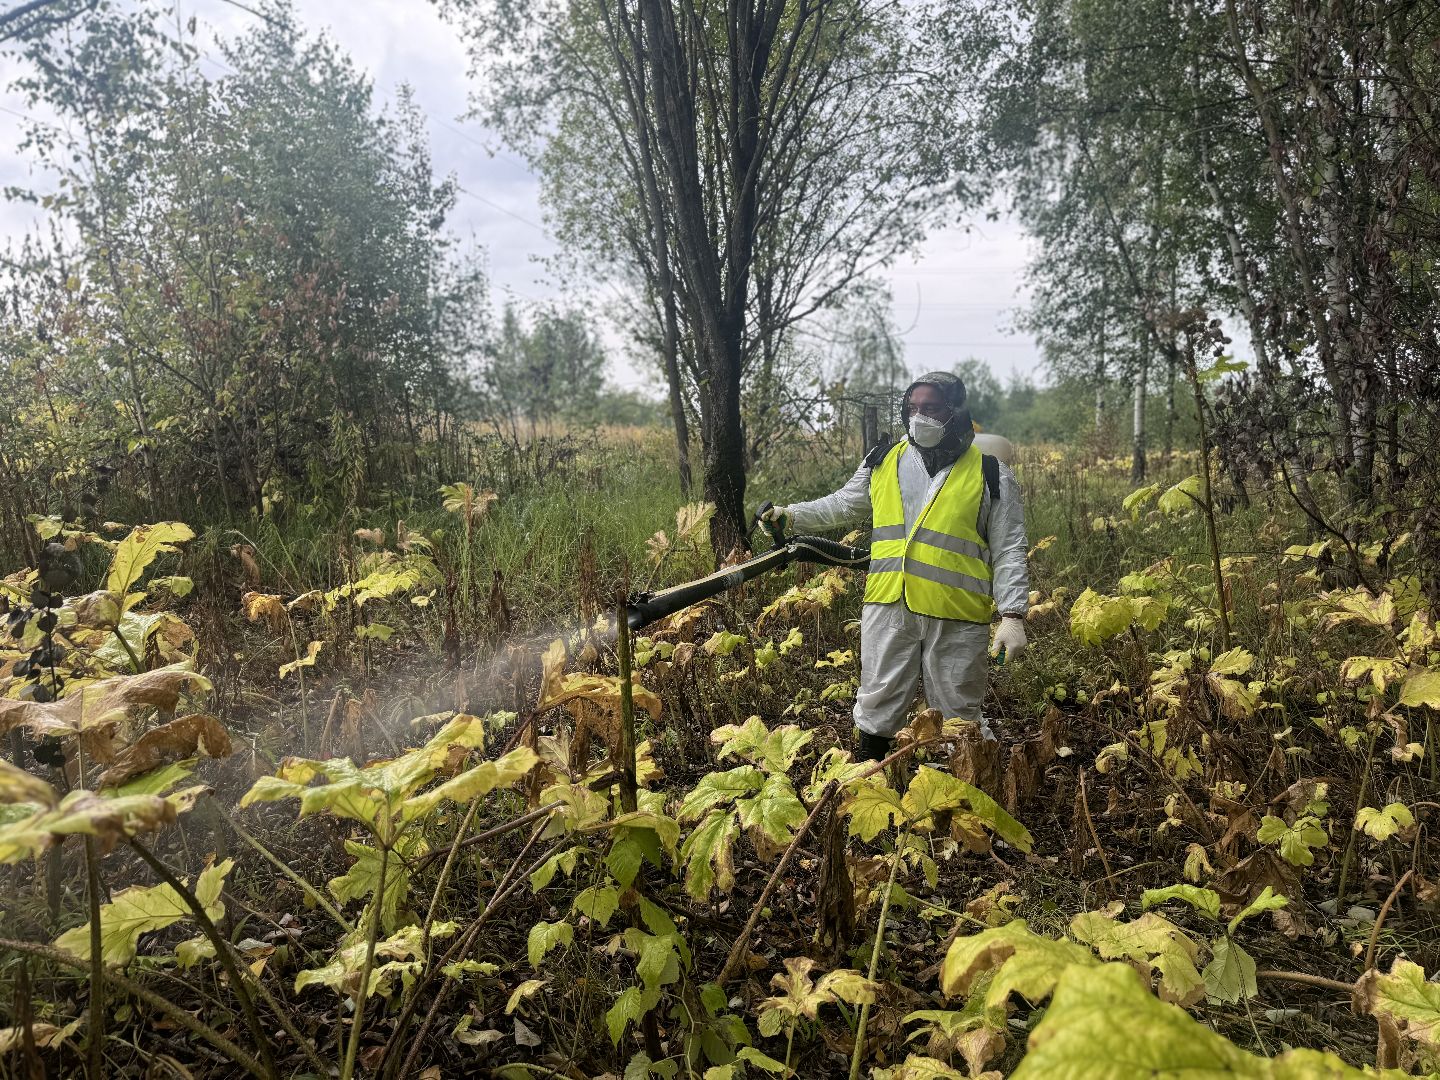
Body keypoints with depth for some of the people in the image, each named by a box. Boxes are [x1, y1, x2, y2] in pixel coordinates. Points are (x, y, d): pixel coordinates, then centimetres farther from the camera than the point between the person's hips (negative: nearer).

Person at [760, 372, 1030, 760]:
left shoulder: (990, 474, 0)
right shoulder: (883, 461, 10)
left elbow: (1009, 552, -1)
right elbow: (843, 505, 24)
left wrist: (1013, 615, -10)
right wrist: (791, 515, 13)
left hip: (955, 619, -3)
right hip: (887, 609, 3)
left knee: (959, 718, 8)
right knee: (877, 707, 13)